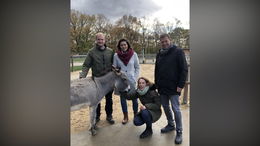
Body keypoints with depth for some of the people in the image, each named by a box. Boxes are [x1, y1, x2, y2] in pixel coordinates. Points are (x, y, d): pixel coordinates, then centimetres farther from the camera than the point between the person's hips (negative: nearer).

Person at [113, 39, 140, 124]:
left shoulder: (134, 54, -4)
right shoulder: (116, 55, -3)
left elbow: (137, 67, 3)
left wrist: (135, 78, -4)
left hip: (131, 80, 0)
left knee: (134, 98, 8)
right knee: (122, 98, 10)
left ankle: (136, 115, 28)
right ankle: (125, 116, 27)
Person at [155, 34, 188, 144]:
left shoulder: (178, 52, -6)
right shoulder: (159, 54, 12)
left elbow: (184, 69, -10)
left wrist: (181, 85, -15)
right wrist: (156, 83, 14)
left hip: (173, 87, -6)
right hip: (162, 87, 6)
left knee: (175, 109, -1)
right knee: (166, 107, 15)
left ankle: (179, 132, 14)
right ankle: (170, 125, 35)